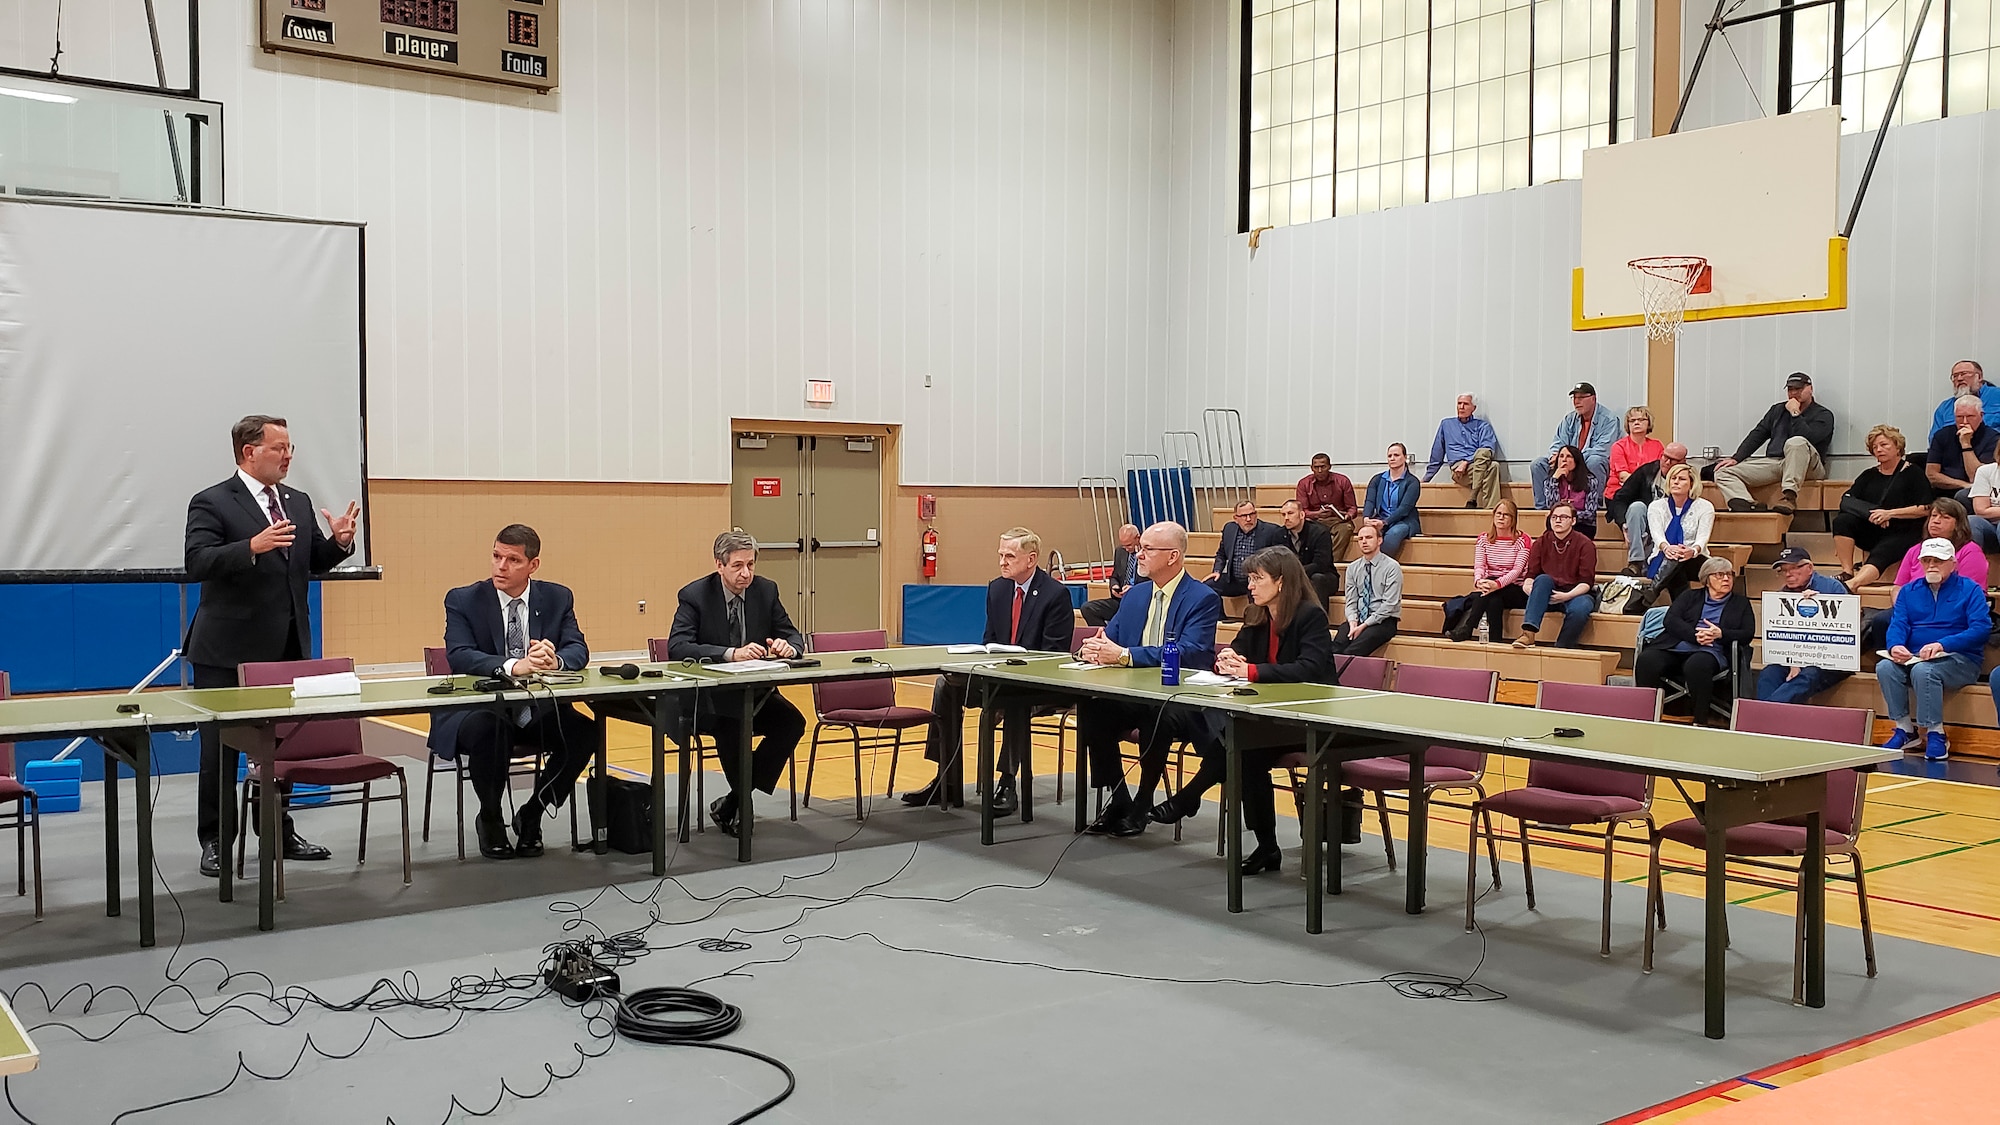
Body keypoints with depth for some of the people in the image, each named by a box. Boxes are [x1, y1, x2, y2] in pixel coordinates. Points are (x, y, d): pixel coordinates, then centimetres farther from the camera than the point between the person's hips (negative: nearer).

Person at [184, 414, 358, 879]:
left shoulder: (298, 503, 13)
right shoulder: (212, 504, -8)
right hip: (230, 650, -6)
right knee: (221, 748, 2)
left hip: (287, 648, 6)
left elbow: (315, 563, 17)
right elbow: (197, 563, -19)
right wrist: (252, 546, -33)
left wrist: (339, 542, -4)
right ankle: (215, 842, 12)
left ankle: (278, 831, 26)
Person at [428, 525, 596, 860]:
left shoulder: (558, 598, 7)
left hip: (538, 712, 3)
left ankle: (531, 814, 0)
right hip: (480, 711, -3)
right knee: (489, 730, -36)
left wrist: (555, 661, -28)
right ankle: (489, 819, -7)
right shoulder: (463, 600, -2)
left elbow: (579, 650, -3)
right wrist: (513, 666, -35)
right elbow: (459, 655, -18)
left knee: (586, 732, -24)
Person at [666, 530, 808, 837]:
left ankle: (732, 803, -10)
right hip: (705, 696, -5)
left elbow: (794, 637, 7)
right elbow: (677, 647, -23)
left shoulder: (766, 590, 3)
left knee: (792, 721, -21)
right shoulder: (695, 595, -10)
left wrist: (788, 647, -20)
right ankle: (743, 801, -11)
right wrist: (731, 654, -35)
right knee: (731, 724, -35)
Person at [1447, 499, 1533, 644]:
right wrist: (1478, 581, -28)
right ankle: (1494, 640, -37)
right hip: (1490, 586, 3)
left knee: (1494, 594, -35)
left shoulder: (1523, 540, -2)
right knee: (1494, 599, -35)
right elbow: (1479, 565, -2)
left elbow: (1517, 569, -14)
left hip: (1515, 591, -2)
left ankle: (1466, 630, -37)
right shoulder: (1484, 538, 10)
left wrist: (1497, 583, -33)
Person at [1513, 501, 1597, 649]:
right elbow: (1531, 575, 3)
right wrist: (1529, 587, -20)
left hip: (1575, 594, -3)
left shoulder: (1585, 544, -3)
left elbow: (1586, 582, -9)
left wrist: (1567, 595, -25)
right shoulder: (1541, 543, 8)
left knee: (1580, 609, -36)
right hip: (1547, 596, 3)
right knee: (1543, 579, -30)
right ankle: (1529, 633, -44)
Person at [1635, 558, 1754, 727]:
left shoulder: (1741, 603, 25)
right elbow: (1670, 620, 8)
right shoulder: (1690, 596, 25)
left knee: (1697, 665, -41)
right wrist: (1695, 635, -10)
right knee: (1646, 660, -32)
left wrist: (1720, 634, -9)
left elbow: (1748, 634, 11)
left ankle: (1700, 721, -32)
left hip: (1710, 651, -2)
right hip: (1674, 648, 2)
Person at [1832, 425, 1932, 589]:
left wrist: (1890, 513, -14)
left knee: (1880, 554, -35)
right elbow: (1846, 501, 5)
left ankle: (1851, 584, -63)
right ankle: (1847, 572, -27)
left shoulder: (1913, 473, 5)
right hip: (1871, 532, 5)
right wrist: (1870, 513, -14)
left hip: (1902, 534, -5)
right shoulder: (1869, 475, 19)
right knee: (1842, 520, -23)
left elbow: (1925, 509, -6)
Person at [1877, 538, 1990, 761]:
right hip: (1914, 657, 4)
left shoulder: (1970, 590, 3)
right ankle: (1905, 730, -16)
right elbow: (1897, 624, 3)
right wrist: (1895, 646, -23)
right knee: (1885, 667, -27)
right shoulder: (1909, 591, 16)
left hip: (1960, 659, -4)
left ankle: (1936, 734, -24)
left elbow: (1981, 628, -11)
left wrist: (1941, 645, -26)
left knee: (1923, 670, -36)